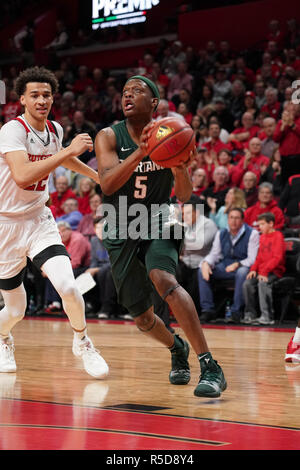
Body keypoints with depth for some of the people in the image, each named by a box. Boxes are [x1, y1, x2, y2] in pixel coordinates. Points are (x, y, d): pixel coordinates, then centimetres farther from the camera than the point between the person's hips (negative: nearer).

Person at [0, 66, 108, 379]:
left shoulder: (55, 130, 2)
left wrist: (96, 175, 35)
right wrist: (69, 151, -36)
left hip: (40, 221, 4)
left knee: (67, 287, -21)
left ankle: (82, 342, 7)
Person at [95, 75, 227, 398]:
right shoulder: (109, 137, -9)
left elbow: (184, 196, -8)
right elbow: (107, 184, -26)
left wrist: (180, 167, -30)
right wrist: (140, 152, -39)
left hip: (158, 224, -2)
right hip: (121, 232, 2)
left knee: (164, 279, -33)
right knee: (142, 318, 7)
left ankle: (211, 367, -32)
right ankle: (177, 349, 44)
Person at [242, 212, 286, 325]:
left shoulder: (278, 236, -7)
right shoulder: (262, 237, 17)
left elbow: (277, 258, -15)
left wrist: (264, 272, -22)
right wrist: (253, 269, 2)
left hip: (275, 271, -7)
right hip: (262, 271, 7)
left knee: (263, 283, -33)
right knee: (247, 284, -16)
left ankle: (267, 317, -31)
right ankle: (250, 315, -10)